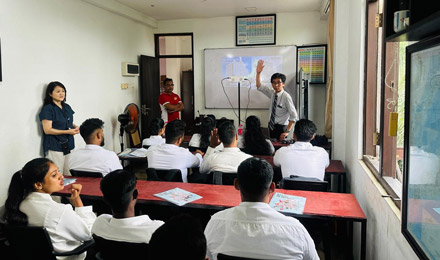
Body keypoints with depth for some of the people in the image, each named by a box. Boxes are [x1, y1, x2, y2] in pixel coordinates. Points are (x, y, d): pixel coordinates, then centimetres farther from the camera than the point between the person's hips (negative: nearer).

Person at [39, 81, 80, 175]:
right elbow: (47, 130, -13)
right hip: (55, 148, -6)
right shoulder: (47, 109, -8)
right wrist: (68, 131, -17)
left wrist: (75, 127, 3)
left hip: (68, 146, 7)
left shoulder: (67, 107, 14)